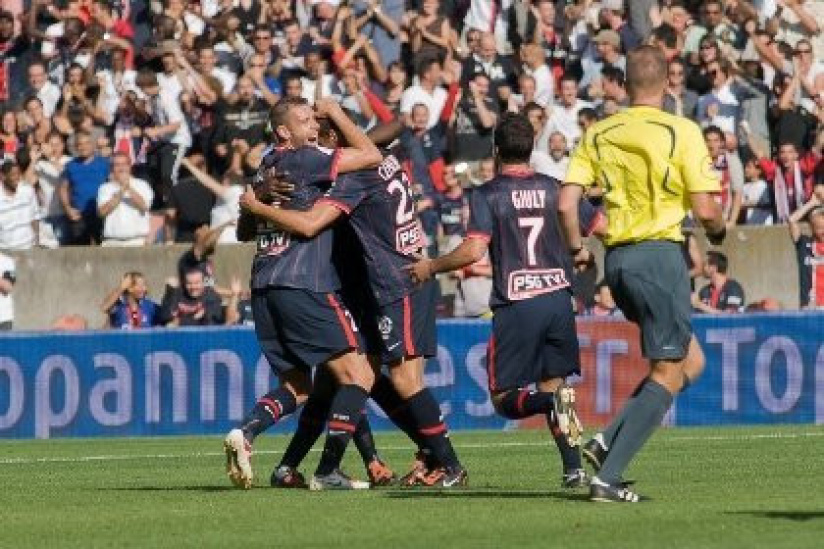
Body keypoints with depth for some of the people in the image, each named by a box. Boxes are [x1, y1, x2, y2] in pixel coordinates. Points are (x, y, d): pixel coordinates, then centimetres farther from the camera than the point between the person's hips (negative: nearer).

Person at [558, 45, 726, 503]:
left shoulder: (598, 134, 7)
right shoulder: (682, 131, -7)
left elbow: (567, 202, 1)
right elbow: (704, 210, -9)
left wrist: (576, 248, 17)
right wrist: (718, 231, 13)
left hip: (616, 259, 6)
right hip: (659, 253, -6)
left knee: (691, 361, 18)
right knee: (668, 373, 0)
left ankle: (609, 440, 4)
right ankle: (609, 475, -10)